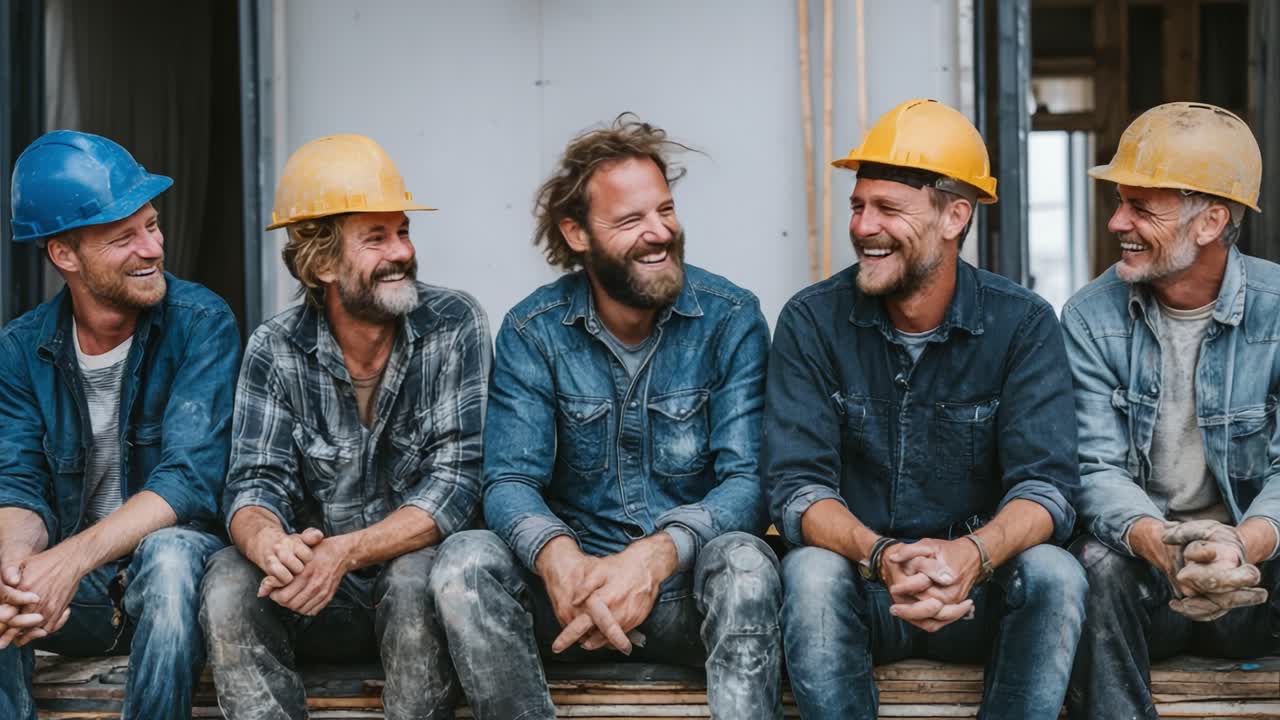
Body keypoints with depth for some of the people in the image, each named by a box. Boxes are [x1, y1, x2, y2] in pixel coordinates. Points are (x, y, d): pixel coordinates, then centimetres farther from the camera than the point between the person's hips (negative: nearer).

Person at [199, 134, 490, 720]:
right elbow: (255, 485, -9)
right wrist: (266, 540, -35)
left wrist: (344, 552, -30)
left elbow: (457, 479, -15)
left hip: (419, 569, -2)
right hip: (318, 602, 2)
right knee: (229, 582, -27)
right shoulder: (275, 350, -3)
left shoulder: (453, 326, -9)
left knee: (415, 581, -34)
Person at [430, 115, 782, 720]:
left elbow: (748, 482, -13)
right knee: (465, 561, -26)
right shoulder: (532, 332, -1)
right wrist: (560, 558, -34)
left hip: (691, 590, -1)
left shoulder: (732, 321, -5)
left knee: (743, 562, -34)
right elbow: (510, 482, -9)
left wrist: (657, 555, -33)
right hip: (573, 578, 2)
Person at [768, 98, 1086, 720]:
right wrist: (881, 557, -34)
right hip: (858, 587, 0)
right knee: (811, 572, -32)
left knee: (1054, 575, -29)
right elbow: (796, 488, -12)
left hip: (980, 594, 1)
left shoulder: (1023, 325, -6)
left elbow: (1046, 486, -14)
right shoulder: (812, 322, -6)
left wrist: (971, 554, -37)